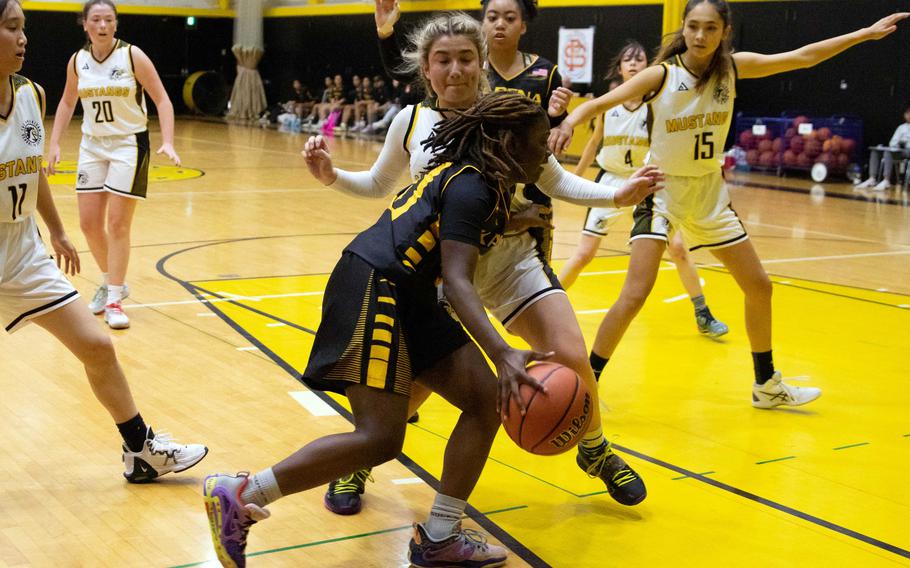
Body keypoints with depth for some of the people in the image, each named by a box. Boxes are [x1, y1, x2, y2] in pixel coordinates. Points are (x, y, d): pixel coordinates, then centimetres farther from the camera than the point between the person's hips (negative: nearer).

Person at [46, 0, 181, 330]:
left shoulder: (132, 56, -12)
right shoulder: (77, 61, 0)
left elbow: (161, 99, -9)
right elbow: (67, 103, 15)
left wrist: (168, 142, -20)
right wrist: (54, 144, 8)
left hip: (129, 144, -4)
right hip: (92, 145, 4)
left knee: (118, 224, -6)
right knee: (89, 223, 4)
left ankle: (114, 300, 4)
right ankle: (111, 282, 28)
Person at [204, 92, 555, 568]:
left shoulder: (470, 177, 16)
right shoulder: (471, 187, -13)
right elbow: (456, 279, -22)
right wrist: (503, 354, -32)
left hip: (407, 298, 11)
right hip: (373, 290, -11)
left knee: (486, 400, 3)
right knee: (380, 438, -16)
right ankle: (237, 495, -5)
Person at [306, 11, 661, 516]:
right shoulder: (412, 121, -4)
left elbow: (556, 182, 4)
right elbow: (379, 184, 14)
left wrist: (618, 195, -11)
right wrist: (332, 177, -5)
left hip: (512, 263, 0)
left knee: (571, 360, -10)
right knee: (416, 381, -11)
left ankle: (595, 451, 21)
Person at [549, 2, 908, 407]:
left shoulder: (734, 68, -7)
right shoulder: (662, 75, -17)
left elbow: (802, 57, 0)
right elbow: (600, 103, -23)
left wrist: (865, 33, 0)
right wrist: (568, 123, -43)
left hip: (710, 192, 5)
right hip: (663, 191, -5)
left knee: (759, 286, 12)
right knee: (635, 296, -19)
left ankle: (767, 386, 31)